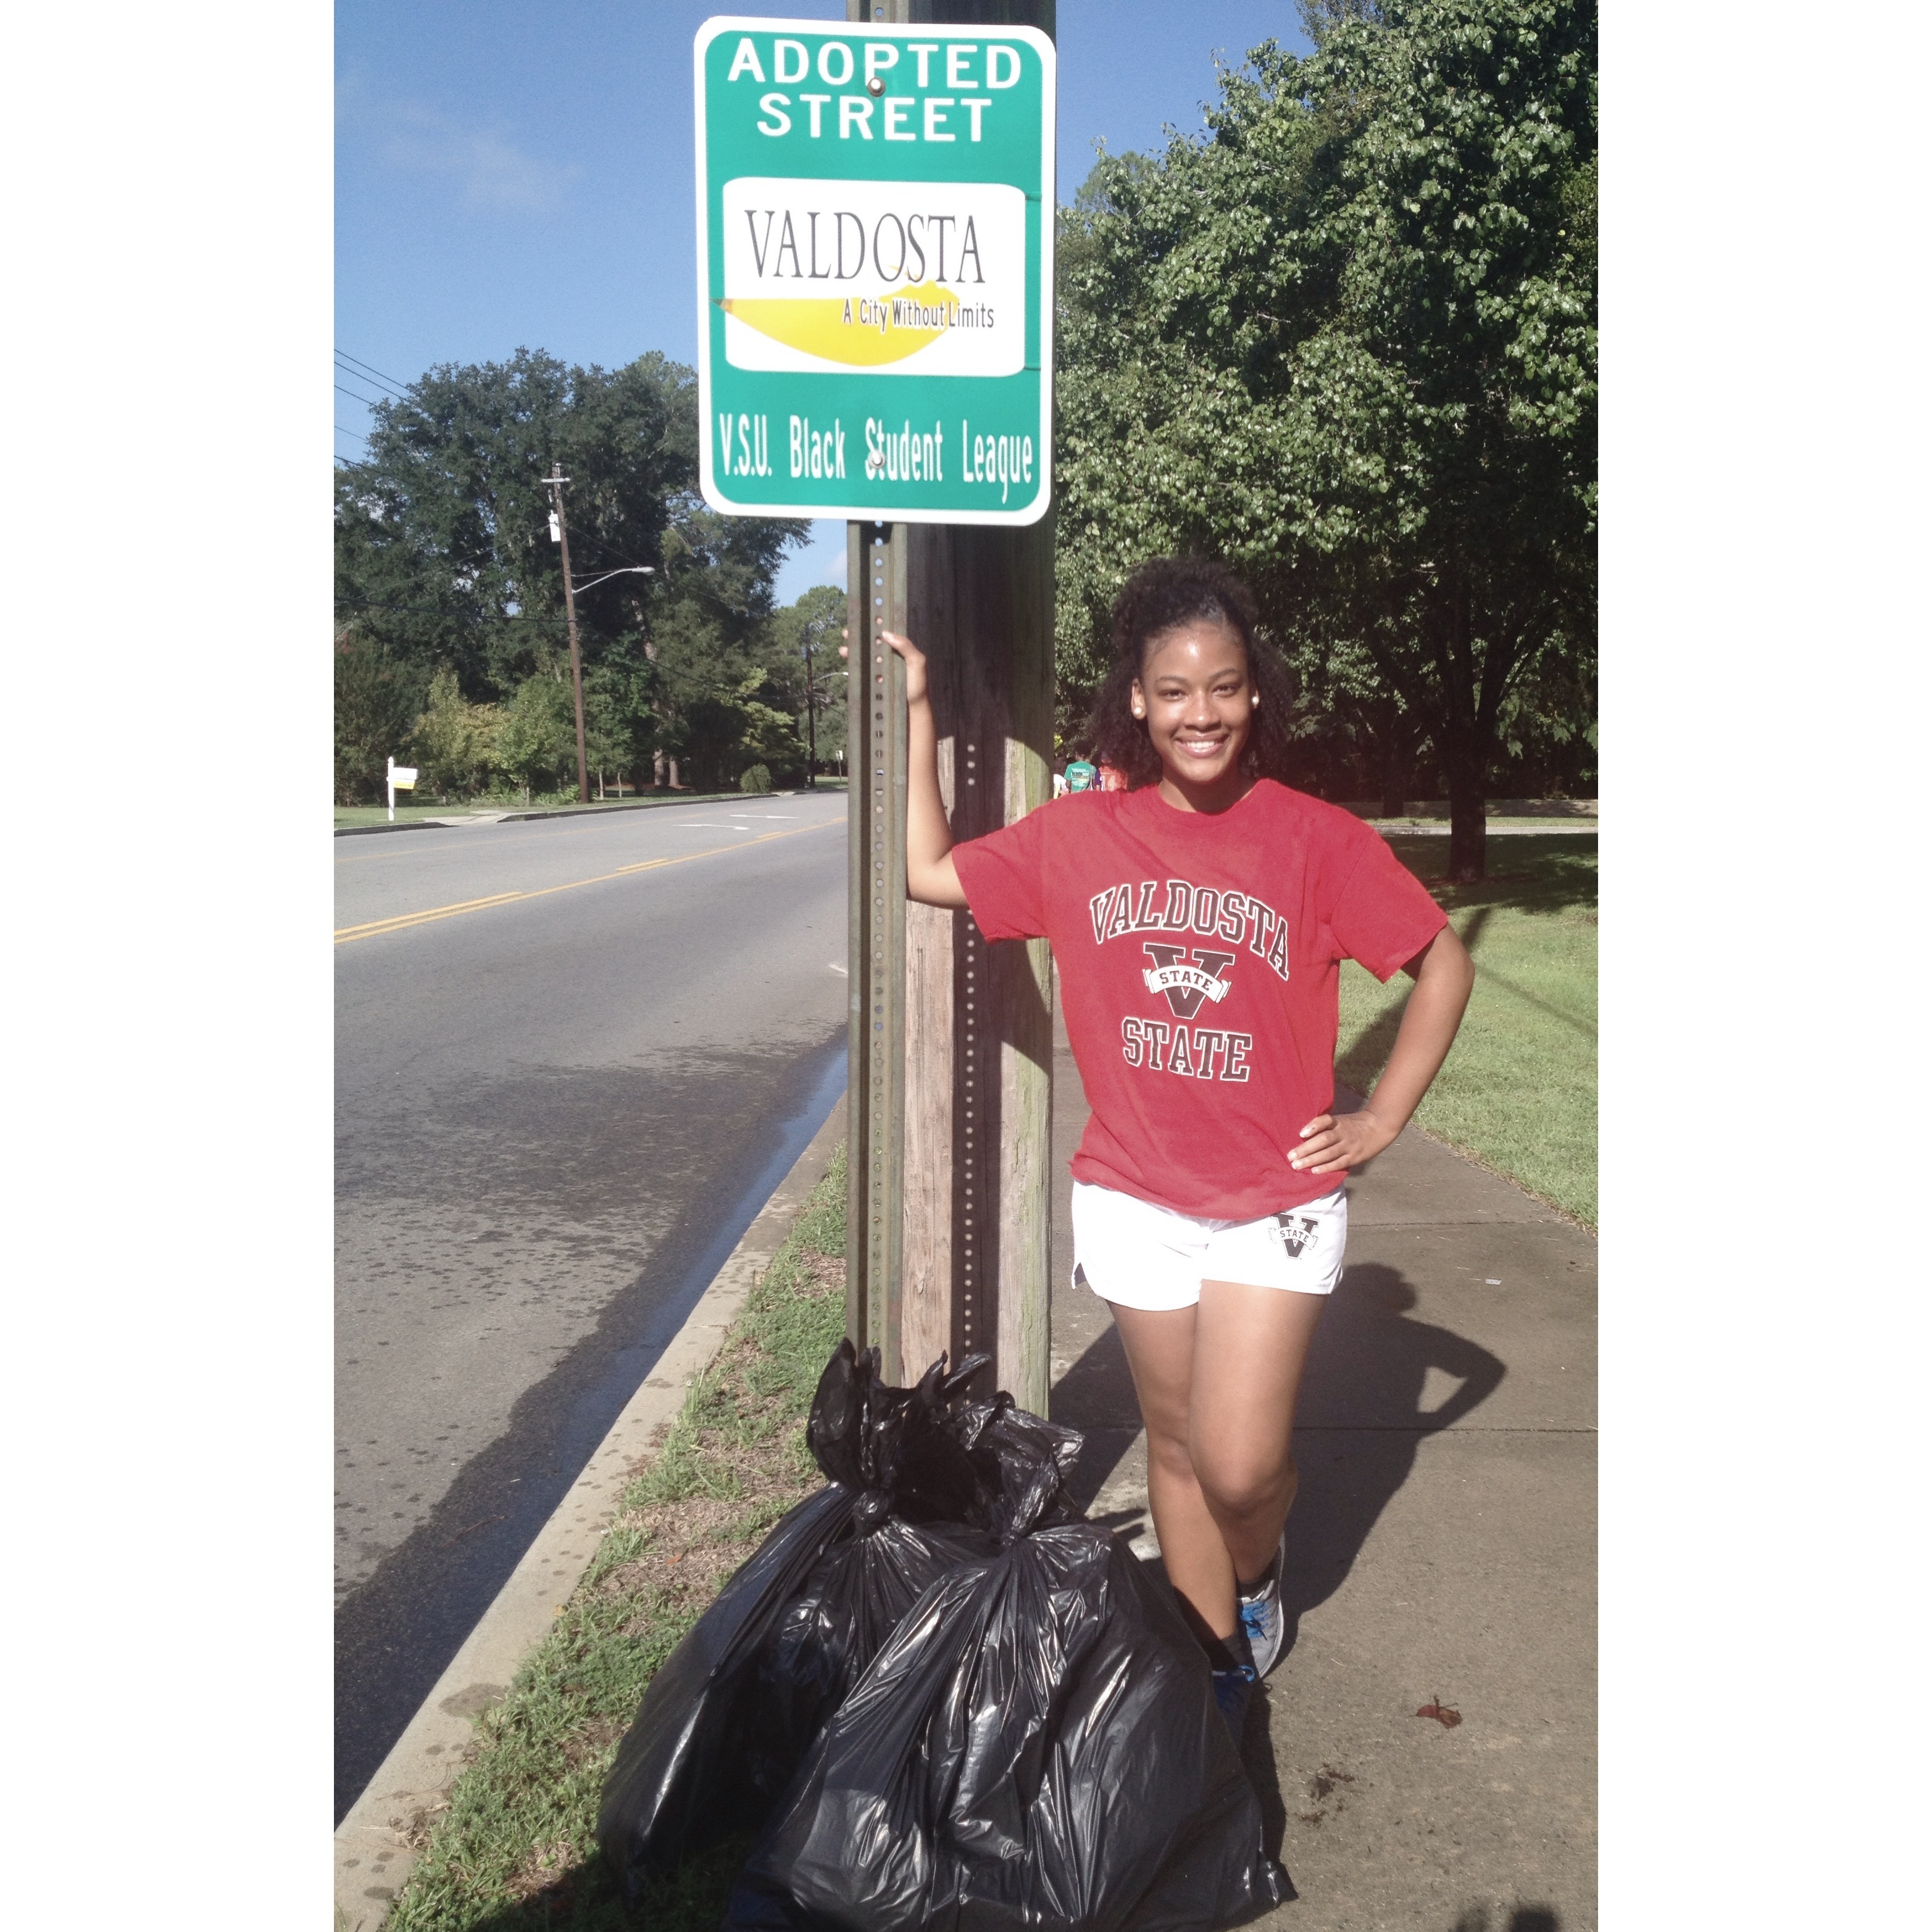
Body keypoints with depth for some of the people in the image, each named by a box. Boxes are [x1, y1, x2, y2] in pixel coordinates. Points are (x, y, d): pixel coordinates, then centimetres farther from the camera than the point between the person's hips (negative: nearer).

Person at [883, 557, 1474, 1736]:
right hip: (1135, 1200, 3)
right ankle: (1218, 1674, 34)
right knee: (1178, 1447, 14)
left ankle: (1260, 1569, 30)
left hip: (1276, 1202, -2)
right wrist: (919, 713, 5)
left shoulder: (1318, 839, -8)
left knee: (1241, 1465, -6)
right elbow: (930, 872, 8)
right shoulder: (1081, 837, -1)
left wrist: (1381, 1121, -2)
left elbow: (1444, 964, 1)